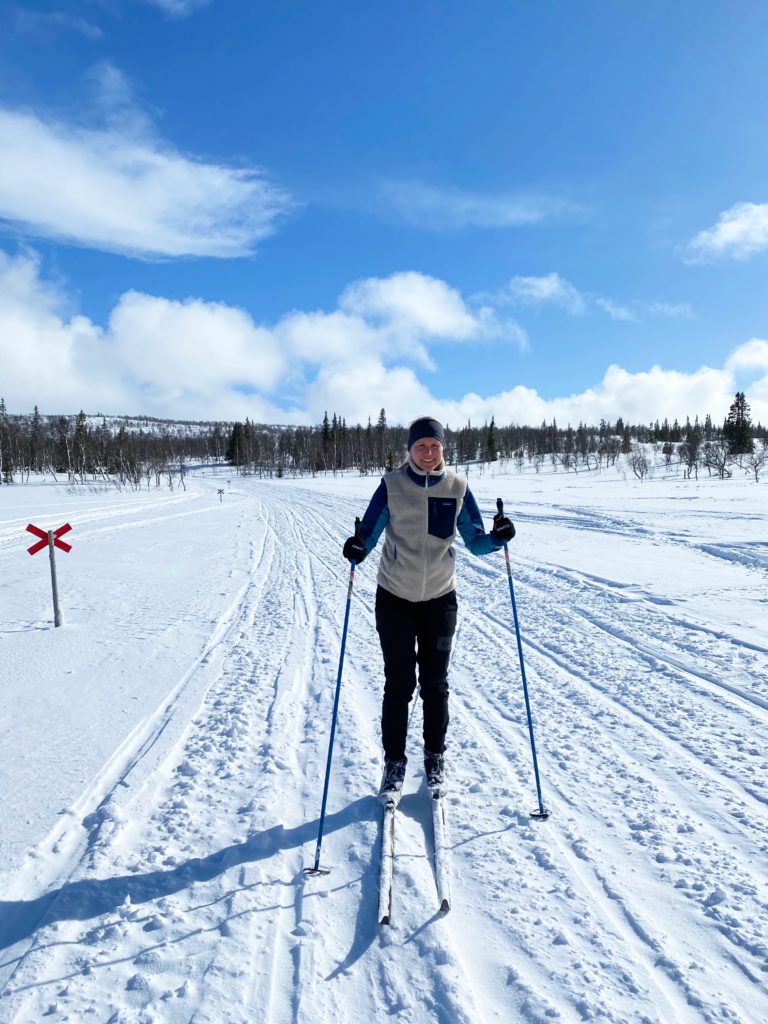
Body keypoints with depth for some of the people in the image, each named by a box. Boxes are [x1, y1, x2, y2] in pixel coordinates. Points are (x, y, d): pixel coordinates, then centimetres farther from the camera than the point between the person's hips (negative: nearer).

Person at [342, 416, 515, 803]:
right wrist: (357, 549, -27)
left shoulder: (457, 488, -2)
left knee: (434, 684, 10)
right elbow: (368, 535, -6)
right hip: (394, 598, -1)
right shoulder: (391, 485, -7)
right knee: (398, 685, 4)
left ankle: (435, 757, 30)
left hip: (440, 600, 1)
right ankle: (394, 762, 22)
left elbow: (475, 542, 1)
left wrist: (496, 538, -20)